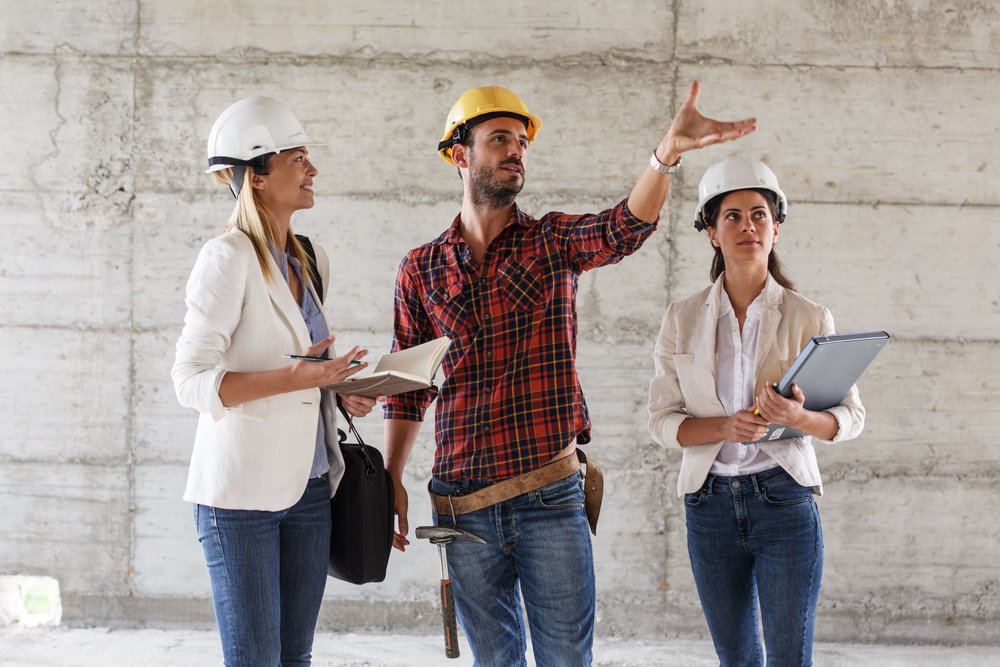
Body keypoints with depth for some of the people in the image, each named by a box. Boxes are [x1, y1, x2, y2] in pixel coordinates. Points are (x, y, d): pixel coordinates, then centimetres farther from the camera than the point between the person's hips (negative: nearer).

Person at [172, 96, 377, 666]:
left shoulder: (312, 260, 11)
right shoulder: (229, 258, -11)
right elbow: (192, 382, -16)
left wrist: (342, 389, 3)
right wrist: (293, 378, -27)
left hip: (309, 485, 7)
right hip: (242, 489, -7)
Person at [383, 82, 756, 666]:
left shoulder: (554, 242, 2)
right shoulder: (421, 269, 7)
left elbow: (627, 227, -19)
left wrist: (669, 152, -37)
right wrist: (392, 479, 3)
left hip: (551, 499, -1)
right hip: (464, 507, 1)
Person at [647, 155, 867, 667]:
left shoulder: (809, 319, -2)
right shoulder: (682, 319, 2)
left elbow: (851, 417, 0)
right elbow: (662, 421, 0)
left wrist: (799, 417, -22)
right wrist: (726, 426, -19)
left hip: (784, 499, -2)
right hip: (710, 504, 2)